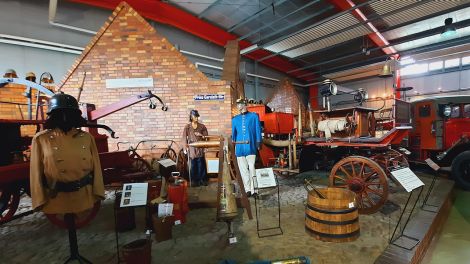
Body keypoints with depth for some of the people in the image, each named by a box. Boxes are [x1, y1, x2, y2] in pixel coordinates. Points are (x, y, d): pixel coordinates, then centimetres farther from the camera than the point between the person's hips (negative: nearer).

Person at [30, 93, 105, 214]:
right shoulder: (41, 139, -3)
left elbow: (96, 167, 1)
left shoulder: (87, 137, 0)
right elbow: (36, 172, -1)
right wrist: (40, 200, -3)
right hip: (56, 200, -1)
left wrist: (97, 193, -2)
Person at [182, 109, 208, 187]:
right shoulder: (187, 127, 2)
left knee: (201, 164, 0)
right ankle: (194, 180, 16)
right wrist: (185, 148, -6)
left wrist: (201, 135, -10)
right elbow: (184, 138, 1)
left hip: (200, 148, 1)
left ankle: (203, 180, 13)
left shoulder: (202, 126, 6)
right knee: (193, 164, 4)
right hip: (192, 148, -1)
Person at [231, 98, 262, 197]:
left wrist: (258, 142, -3)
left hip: (251, 147, -3)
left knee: (251, 168, -3)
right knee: (243, 170, 6)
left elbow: (258, 130, 5)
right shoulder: (235, 119, 15)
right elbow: (233, 132, 14)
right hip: (239, 147, 3)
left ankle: (252, 190, 5)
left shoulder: (254, 116, 8)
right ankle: (248, 190, 14)